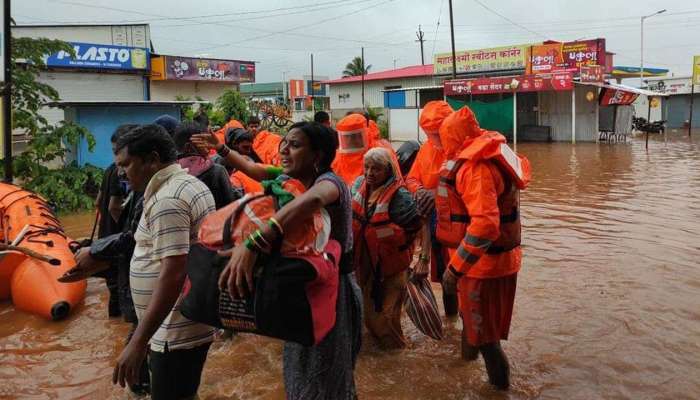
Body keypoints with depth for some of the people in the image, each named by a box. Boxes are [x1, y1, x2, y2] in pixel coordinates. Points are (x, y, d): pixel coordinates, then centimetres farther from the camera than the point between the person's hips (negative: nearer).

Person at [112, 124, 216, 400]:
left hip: (177, 332, -10)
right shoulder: (192, 184, 11)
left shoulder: (166, 200, -20)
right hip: (194, 323, 10)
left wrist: (137, 343, -27)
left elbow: (173, 274, -28)